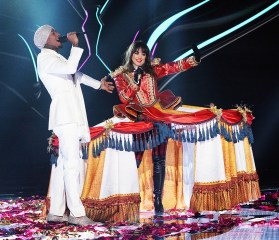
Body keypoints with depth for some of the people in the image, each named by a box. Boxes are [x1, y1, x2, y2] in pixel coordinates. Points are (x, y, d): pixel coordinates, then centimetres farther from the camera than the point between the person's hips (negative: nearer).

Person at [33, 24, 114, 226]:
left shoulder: (56, 58, 24)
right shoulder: (45, 59, -6)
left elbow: (76, 74, 39)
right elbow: (70, 68, -23)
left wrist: (98, 84, 50)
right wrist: (75, 45, -13)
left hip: (72, 117, 10)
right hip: (65, 116, -10)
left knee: (63, 164, 7)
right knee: (71, 164, -12)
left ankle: (56, 212, 9)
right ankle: (77, 213, -14)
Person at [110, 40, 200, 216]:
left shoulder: (153, 69, 11)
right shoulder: (121, 75, 8)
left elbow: (174, 67, 0)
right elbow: (124, 98, -4)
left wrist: (194, 60, -13)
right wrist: (136, 81, -13)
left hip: (159, 117, 2)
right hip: (139, 118, -2)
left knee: (159, 160, -4)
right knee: (134, 160, -13)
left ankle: (158, 201, -2)